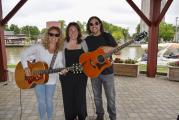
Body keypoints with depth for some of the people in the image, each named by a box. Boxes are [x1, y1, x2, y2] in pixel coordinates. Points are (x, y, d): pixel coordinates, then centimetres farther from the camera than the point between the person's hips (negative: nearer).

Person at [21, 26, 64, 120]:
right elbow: (24, 54, -9)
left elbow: (59, 64, 1)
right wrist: (26, 67, -19)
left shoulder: (59, 51, -5)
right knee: (41, 102, 9)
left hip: (51, 80, 2)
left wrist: (62, 69, -21)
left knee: (49, 101, 15)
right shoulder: (39, 47, -14)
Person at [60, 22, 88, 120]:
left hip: (81, 76, 0)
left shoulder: (82, 44, 2)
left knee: (80, 98, 7)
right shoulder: (63, 44, 0)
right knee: (68, 99, 9)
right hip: (67, 76, 0)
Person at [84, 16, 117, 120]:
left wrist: (109, 49, -22)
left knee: (110, 96, 6)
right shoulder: (87, 40, 4)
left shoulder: (107, 36, -2)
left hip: (107, 71, -2)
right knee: (97, 96, 15)